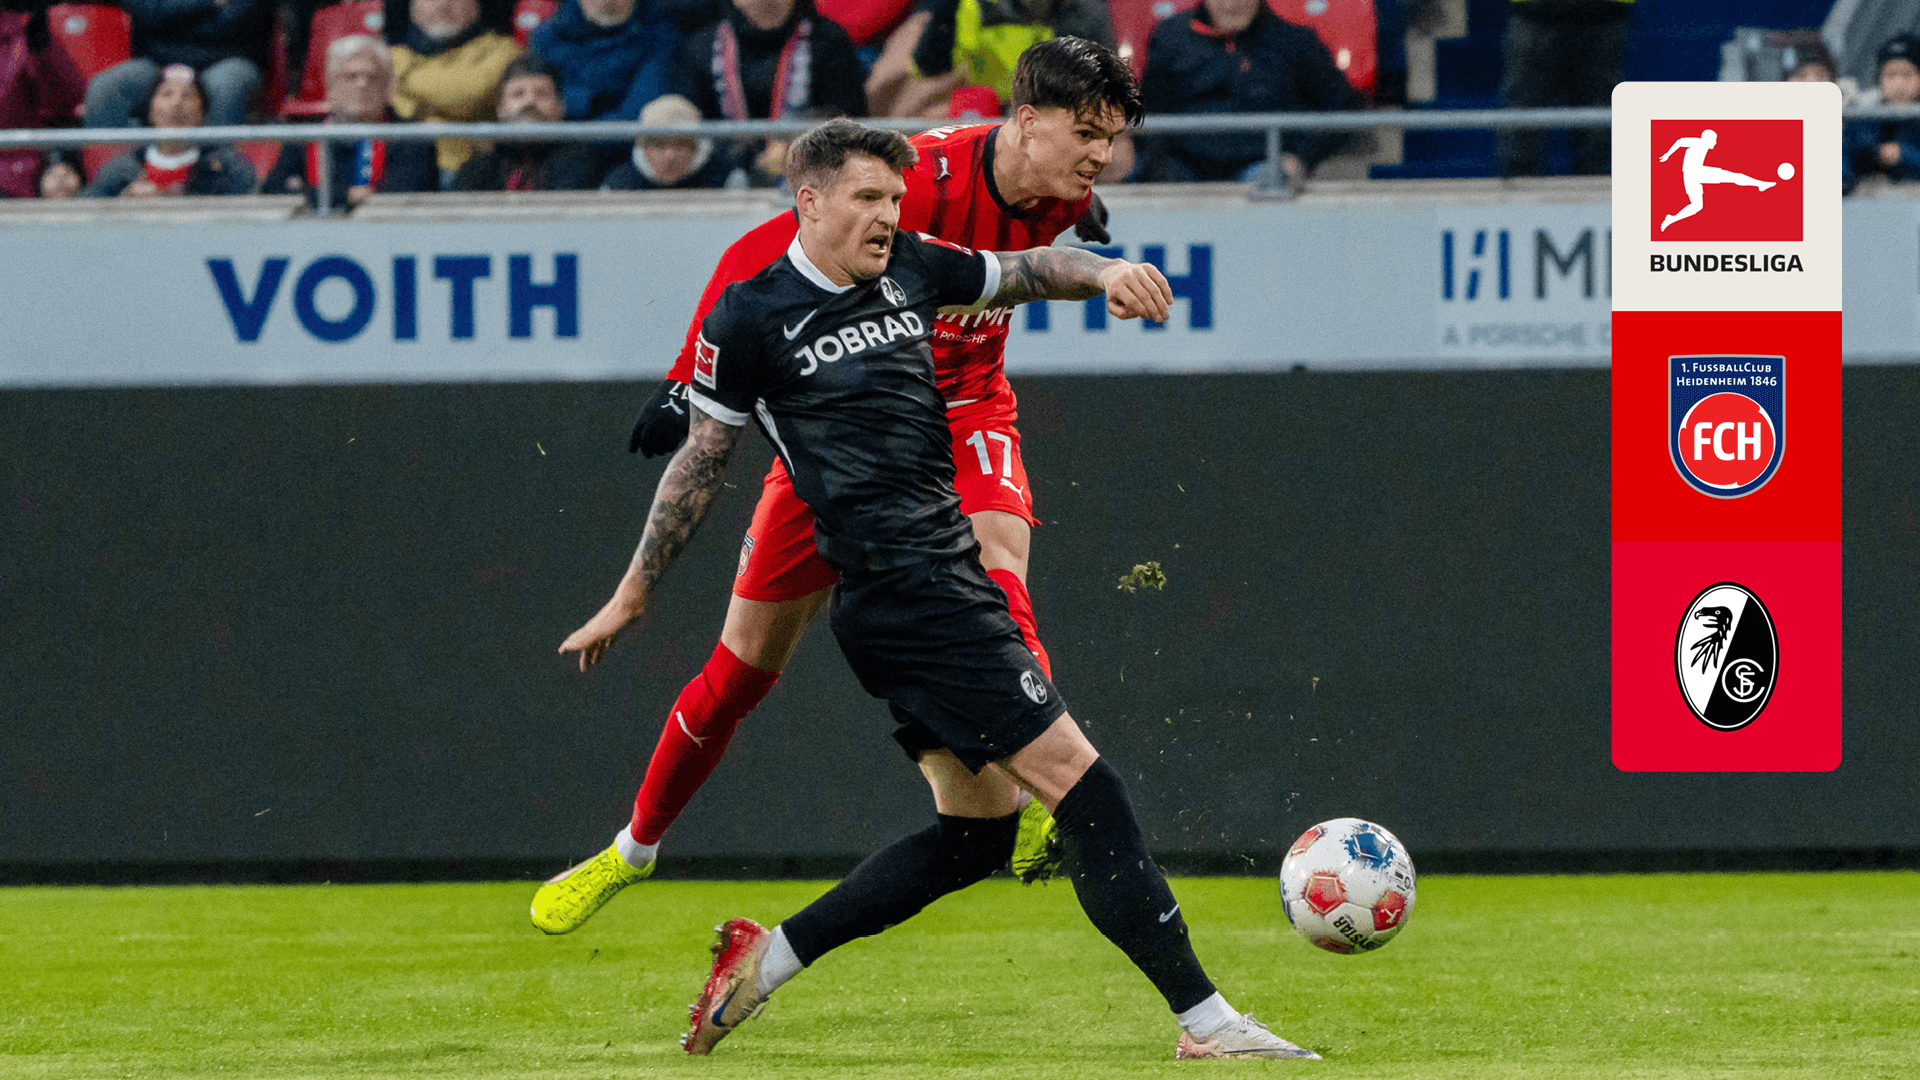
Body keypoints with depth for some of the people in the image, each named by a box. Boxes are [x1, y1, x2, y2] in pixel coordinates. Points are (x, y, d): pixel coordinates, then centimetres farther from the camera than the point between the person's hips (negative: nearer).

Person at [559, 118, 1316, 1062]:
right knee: (1078, 779, -12)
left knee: (976, 827, 11)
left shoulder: (909, 273, 12)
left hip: (947, 582, 9)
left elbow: (1028, 272, 25)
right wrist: (633, 595, 10)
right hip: (900, 588, -9)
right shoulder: (752, 318, -5)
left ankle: (766, 957, 18)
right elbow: (701, 463, 4)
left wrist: (1106, 273, 3)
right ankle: (1204, 1020, -13)